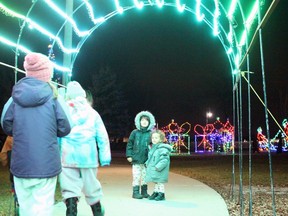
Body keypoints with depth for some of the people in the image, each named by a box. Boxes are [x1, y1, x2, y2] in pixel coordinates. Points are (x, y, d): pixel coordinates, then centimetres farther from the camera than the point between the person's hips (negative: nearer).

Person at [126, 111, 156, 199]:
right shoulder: (135, 132, 0)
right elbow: (129, 144, 2)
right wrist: (129, 155, -4)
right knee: (136, 176, 1)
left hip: (146, 159, 2)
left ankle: (144, 192, 24)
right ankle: (135, 192, 11)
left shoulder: (150, 133, 2)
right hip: (136, 159, -2)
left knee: (145, 176, 12)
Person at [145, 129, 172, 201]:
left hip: (160, 171, -8)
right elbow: (150, 158, 24)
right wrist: (147, 163, 11)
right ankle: (155, 193, 29)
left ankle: (161, 194, 12)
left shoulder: (163, 149, -18)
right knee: (156, 182, 18)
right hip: (153, 170, 8)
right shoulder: (152, 148, 11)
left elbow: (164, 160, -24)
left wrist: (158, 167, -27)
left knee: (160, 182, 1)